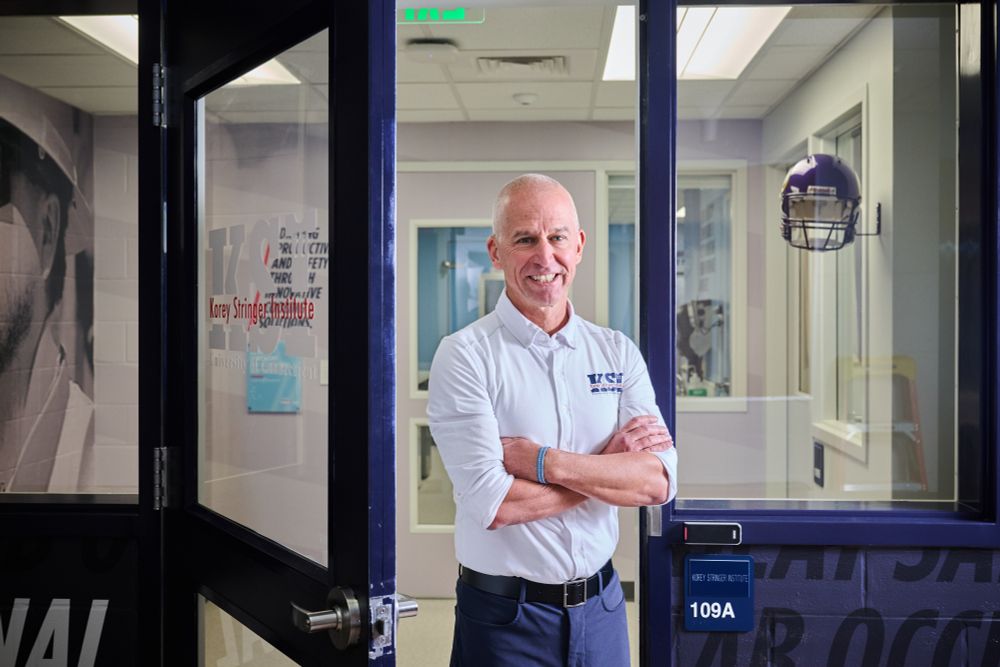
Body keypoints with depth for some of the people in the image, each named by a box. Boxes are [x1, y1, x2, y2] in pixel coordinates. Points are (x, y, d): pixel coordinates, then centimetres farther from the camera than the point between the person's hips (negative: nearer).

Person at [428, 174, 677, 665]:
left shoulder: (618, 353, 1)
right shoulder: (464, 356, -12)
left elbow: (659, 482, -10)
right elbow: (493, 504, -20)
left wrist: (542, 461, -19)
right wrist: (608, 466, -12)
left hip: (601, 606, 4)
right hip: (505, 620, -4)